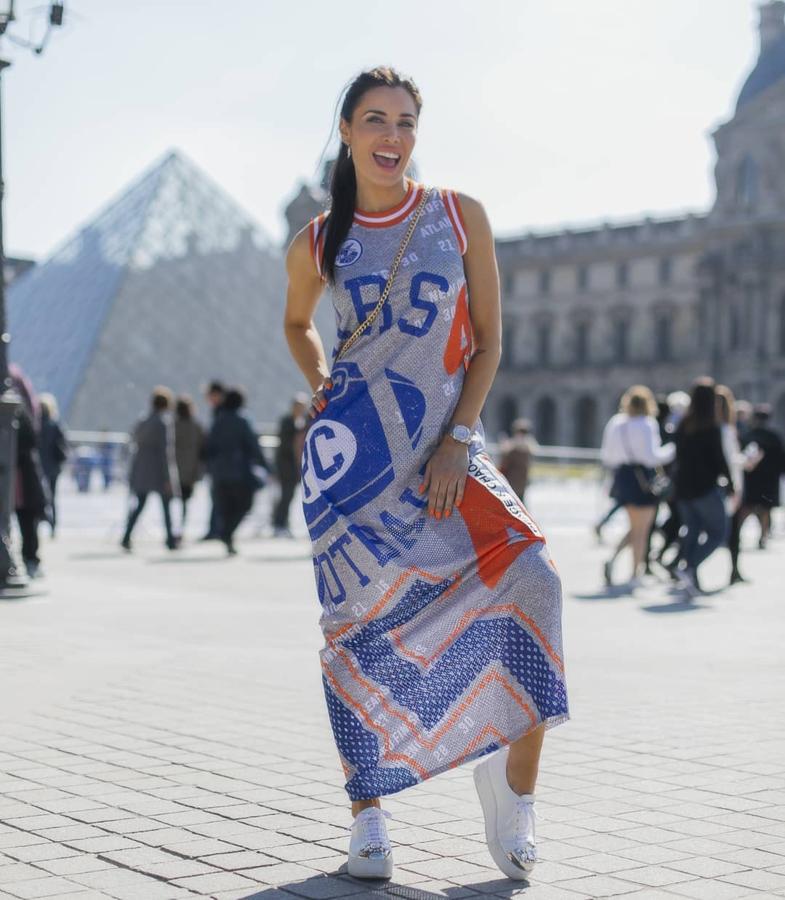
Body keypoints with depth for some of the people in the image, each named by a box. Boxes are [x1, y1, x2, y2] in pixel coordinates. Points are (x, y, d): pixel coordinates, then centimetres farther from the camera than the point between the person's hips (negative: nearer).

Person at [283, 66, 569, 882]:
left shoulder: (461, 217, 4)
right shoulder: (317, 244, 6)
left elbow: (488, 337, 3)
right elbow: (297, 323, 26)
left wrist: (459, 439, -7)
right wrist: (322, 388, 9)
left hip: (443, 448, 0)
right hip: (351, 450, 0)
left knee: (526, 577, -19)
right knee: (359, 626, -3)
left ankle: (512, 783, -2)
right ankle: (367, 818, 10)